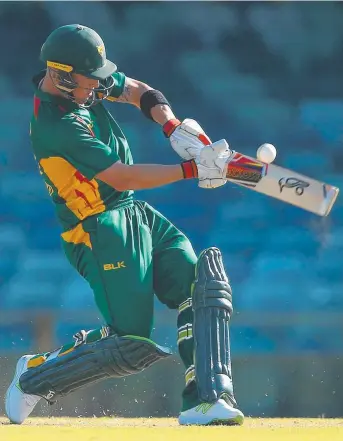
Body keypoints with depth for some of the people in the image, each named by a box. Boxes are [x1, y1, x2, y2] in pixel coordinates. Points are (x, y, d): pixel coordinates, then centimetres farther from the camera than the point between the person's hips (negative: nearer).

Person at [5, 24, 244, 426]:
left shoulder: (80, 85, 3)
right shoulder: (57, 128, -24)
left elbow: (137, 91, 18)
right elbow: (121, 178, -23)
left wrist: (173, 127, -1)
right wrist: (191, 170, -21)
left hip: (138, 214, 10)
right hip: (102, 231, -10)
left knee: (201, 280, -10)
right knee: (132, 344, -14)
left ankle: (203, 401, -15)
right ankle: (35, 377, 7)